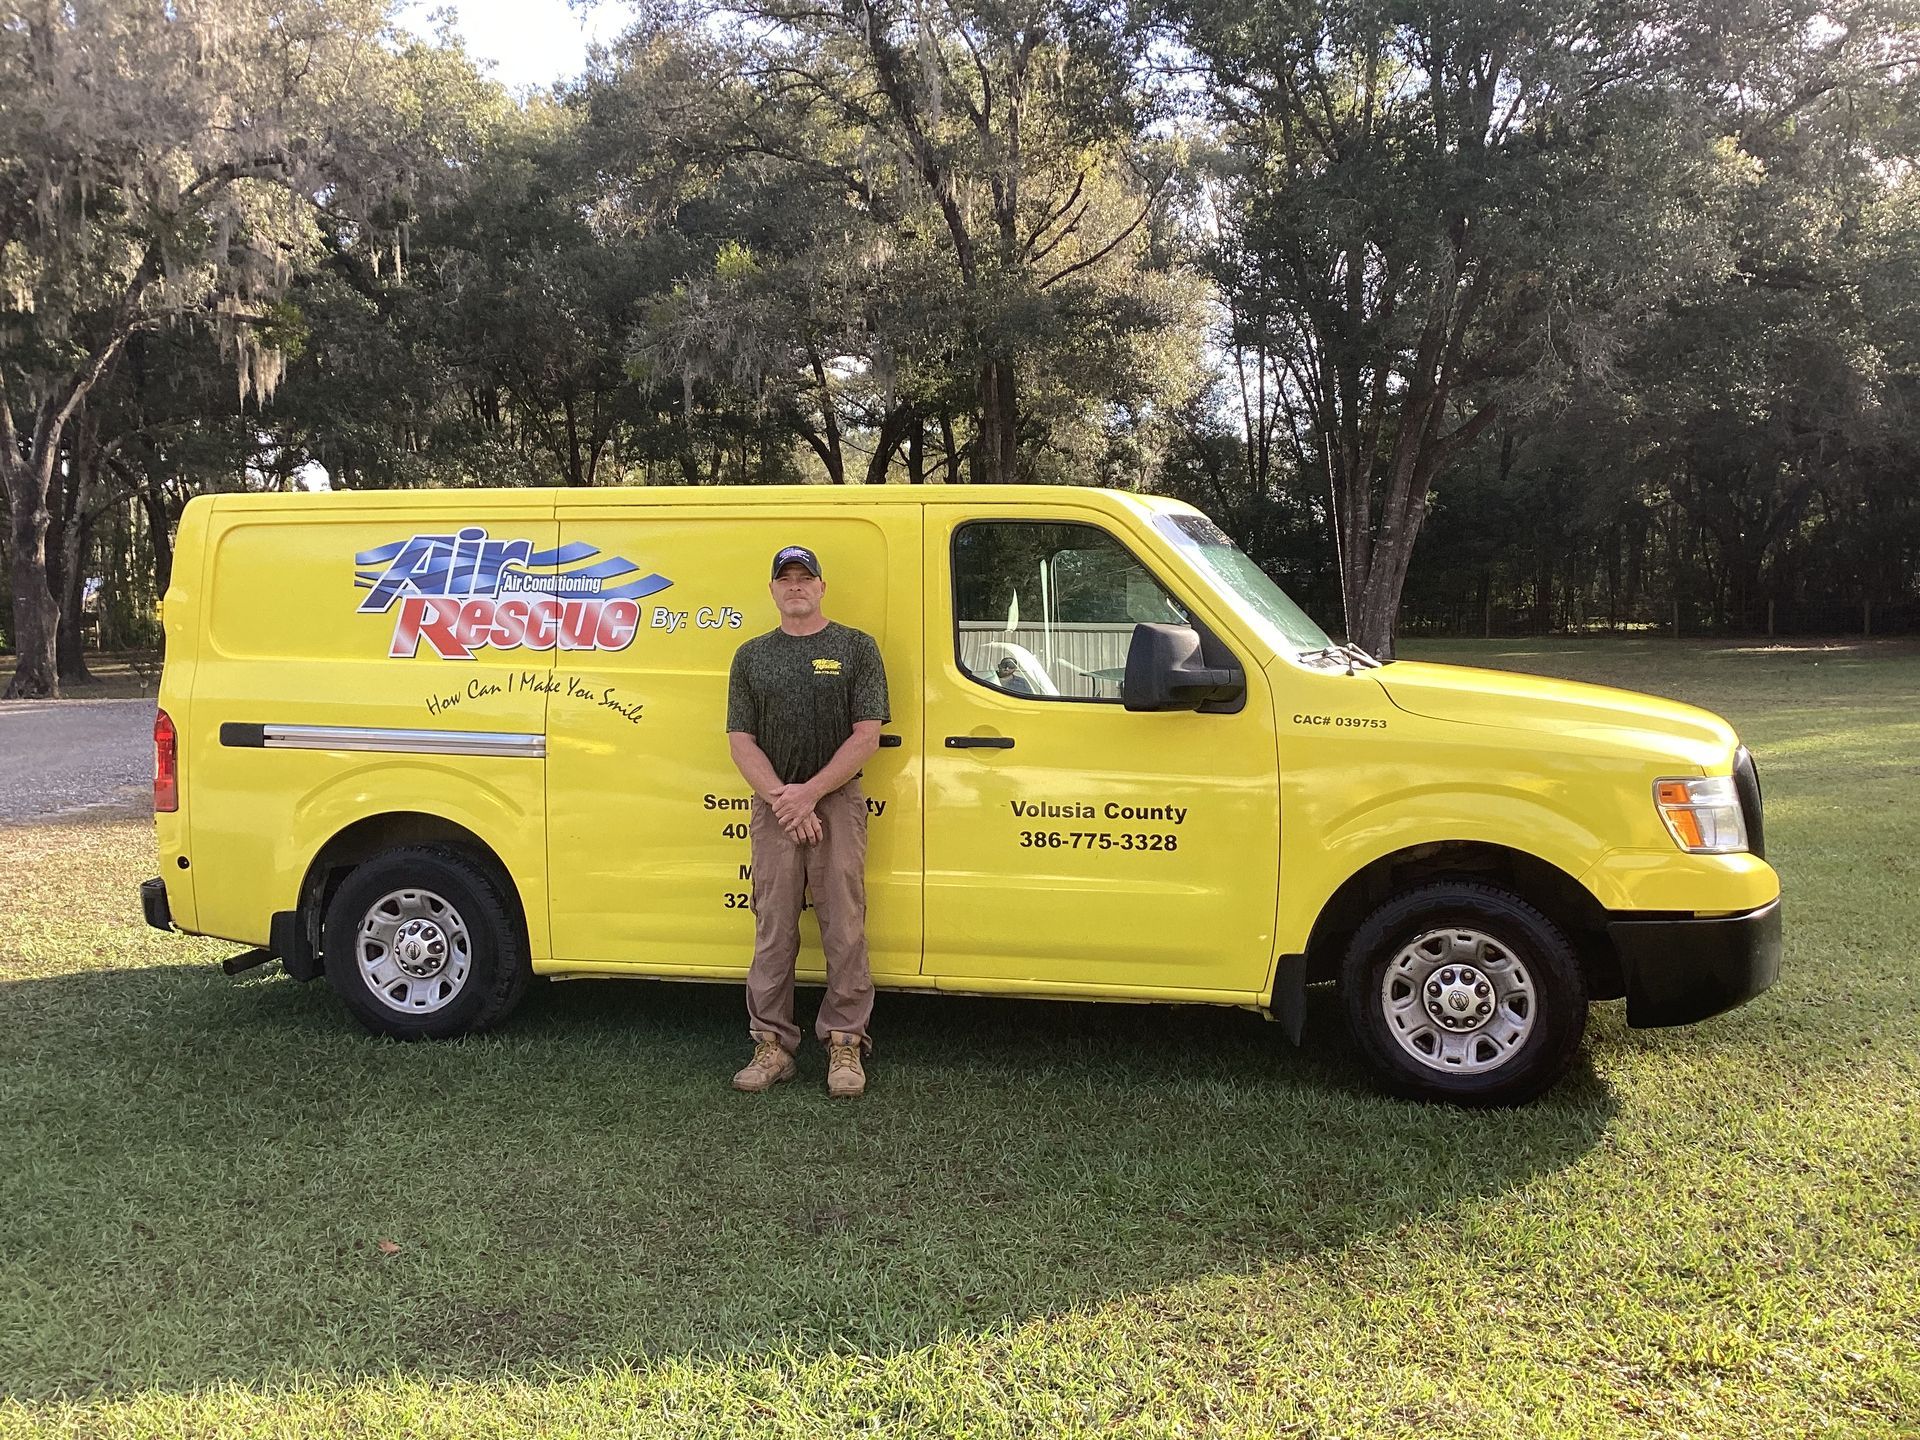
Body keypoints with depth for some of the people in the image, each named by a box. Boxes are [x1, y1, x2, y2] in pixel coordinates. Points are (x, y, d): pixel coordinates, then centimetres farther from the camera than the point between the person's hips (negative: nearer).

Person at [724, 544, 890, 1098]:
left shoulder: (856, 648, 4)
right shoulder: (752, 656, 12)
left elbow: (866, 736, -3)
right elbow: (741, 740, 6)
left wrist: (809, 792, -11)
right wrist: (781, 799, -8)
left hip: (838, 801, -2)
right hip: (773, 807, 2)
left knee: (844, 930, -2)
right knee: (773, 932, 4)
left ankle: (845, 1045, 6)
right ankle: (772, 1046, 11)